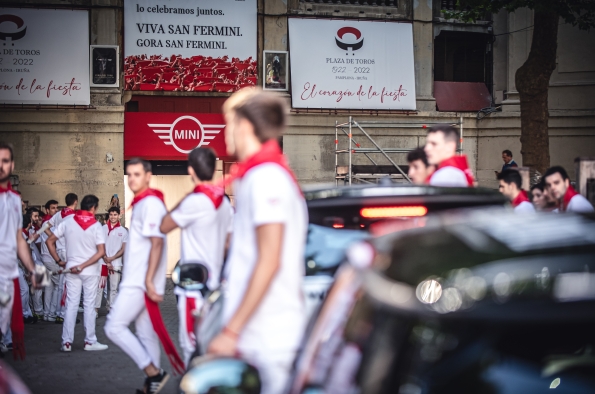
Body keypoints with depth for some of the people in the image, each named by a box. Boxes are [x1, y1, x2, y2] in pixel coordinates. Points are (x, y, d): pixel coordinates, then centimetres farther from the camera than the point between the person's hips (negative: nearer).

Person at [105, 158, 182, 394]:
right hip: (136, 281, 9)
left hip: (141, 282, -9)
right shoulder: (141, 204, 17)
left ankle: (153, 373, -7)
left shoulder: (151, 203, -13)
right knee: (146, 334, 10)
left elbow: (157, 243, -21)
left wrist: (149, 281, -25)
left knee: (114, 327, -9)